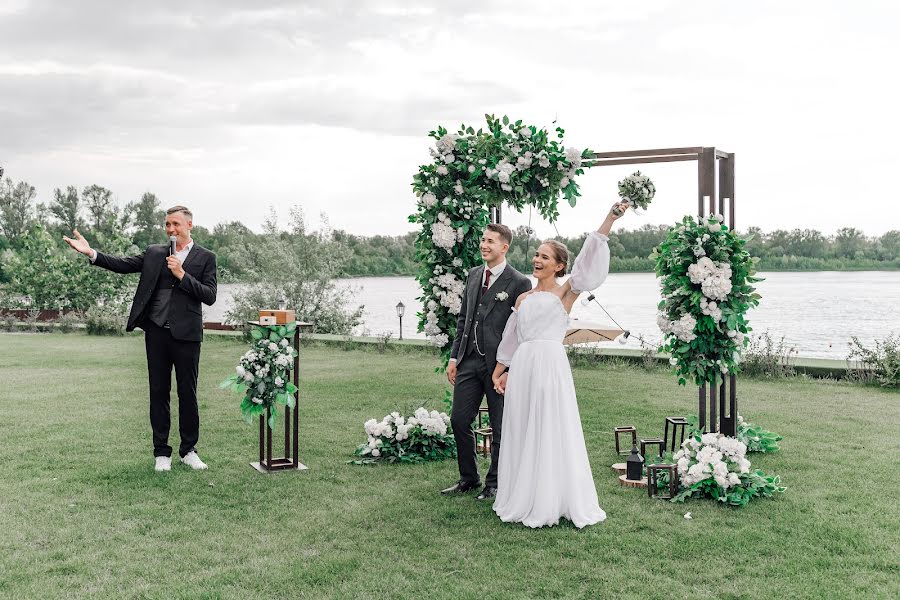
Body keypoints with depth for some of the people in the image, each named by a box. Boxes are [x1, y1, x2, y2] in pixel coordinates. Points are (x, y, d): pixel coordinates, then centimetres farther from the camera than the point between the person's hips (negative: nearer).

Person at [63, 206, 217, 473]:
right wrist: (91, 253, -12)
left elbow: (210, 296, -5)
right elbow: (123, 264, 0)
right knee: (158, 392, 7)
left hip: (186, 334, -2)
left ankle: (189, 450, 19)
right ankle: (161, 452, 17)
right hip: (156, 331, 2)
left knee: (187, 393, 5)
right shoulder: (154, 253, 11)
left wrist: (182, 275, -13)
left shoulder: (205, 257, 3)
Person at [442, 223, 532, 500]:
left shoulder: (519, 283, -9)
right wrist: (454, 356, 9)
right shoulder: (474, 275, 11)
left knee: (500, 427, 7)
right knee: (459, 420, 9)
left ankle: (495, 483, 22)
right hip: (470, 360, 6)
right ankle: (468, 478, 25)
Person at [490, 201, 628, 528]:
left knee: (552, 433, -1)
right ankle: (524, 499, 20)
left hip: (550, 364, -5)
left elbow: (587, 259, -11)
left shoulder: (564, 293, 1)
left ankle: (554, 502, 9)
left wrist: (611, 217, -20)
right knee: (521, 433, 9)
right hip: (522, 367, 6)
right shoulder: (523, 298, 16)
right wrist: (499, 372, 21)